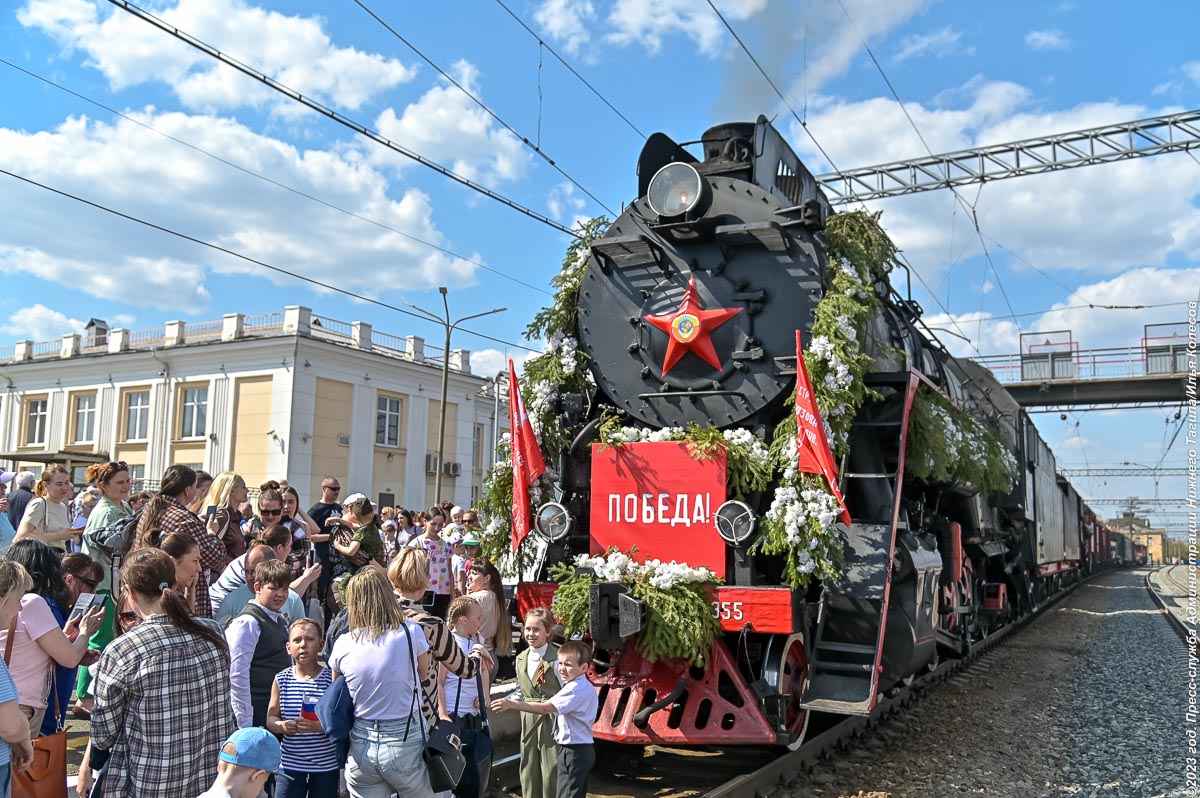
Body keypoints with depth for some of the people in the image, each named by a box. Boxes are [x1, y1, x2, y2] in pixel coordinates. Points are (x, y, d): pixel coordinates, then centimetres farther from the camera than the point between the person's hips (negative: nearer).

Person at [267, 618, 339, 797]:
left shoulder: (332, 678, -7)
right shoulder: (282, 680, 1)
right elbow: (271, 718, 5)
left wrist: (320, 726, -26)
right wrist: (282, 726, -16)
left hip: (327, 765, -1)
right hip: (290, 764, 2)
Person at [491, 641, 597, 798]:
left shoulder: (577, 689, -23)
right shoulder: (585, 687, 11)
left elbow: (545, 708, -31)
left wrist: (512, 704, -35)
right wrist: (562, 730, 10)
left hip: (574, 751, -11)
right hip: (581, 749, 11)